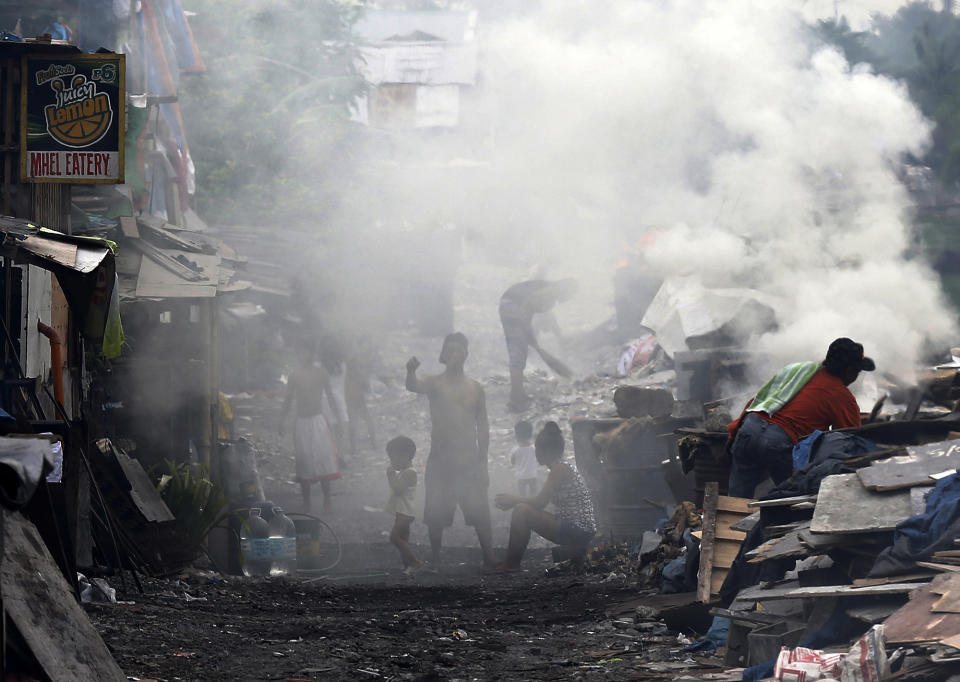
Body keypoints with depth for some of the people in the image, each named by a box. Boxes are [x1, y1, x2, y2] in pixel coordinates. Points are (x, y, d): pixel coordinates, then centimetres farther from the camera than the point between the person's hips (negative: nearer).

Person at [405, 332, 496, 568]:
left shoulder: (475, 389, 8)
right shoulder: (435, 384, 1)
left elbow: (482, 427, 11)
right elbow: (413, 387, -23)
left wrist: (482, 462, 5)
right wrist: (411, 372, -47)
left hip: (469, 460, 1)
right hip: (440, 460, -1)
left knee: (480, 512, -4)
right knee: (435, 515, 3)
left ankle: (489, 560, 1)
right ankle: (435, 561, 15)